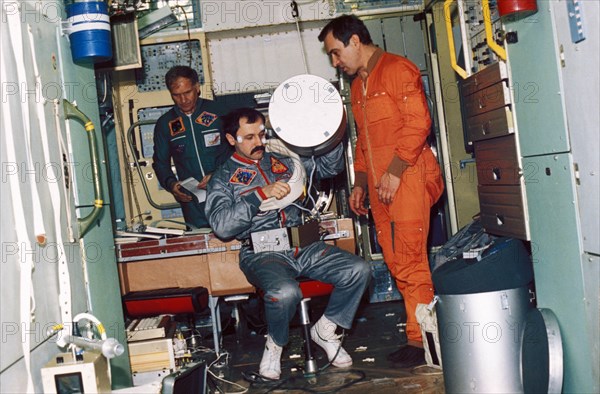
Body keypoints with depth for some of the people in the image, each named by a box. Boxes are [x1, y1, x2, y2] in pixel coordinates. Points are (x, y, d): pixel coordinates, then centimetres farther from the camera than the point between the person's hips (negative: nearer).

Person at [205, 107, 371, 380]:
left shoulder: (283, 161, 19)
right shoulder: (224, 178, 6)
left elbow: (329, 166, 22)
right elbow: (221, 225, -12)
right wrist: (262, 194, -19)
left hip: (304, 246, 5)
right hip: (262, 253, -4)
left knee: (358, 270, -16)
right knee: (285, 292, -36)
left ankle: (325, 330, 7)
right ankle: (275, 345, -2)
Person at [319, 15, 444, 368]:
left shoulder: (397, 69, -4)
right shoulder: (357, 85, 23)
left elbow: (418, 121, -14)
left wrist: (395, 171, -17)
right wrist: (360, 182, 19)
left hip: (407, 177, -9)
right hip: (379, 187, 9)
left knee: (410, 261, -8)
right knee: (396, 262, 6)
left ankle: (420, 340, -1)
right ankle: (423, 330, 13)